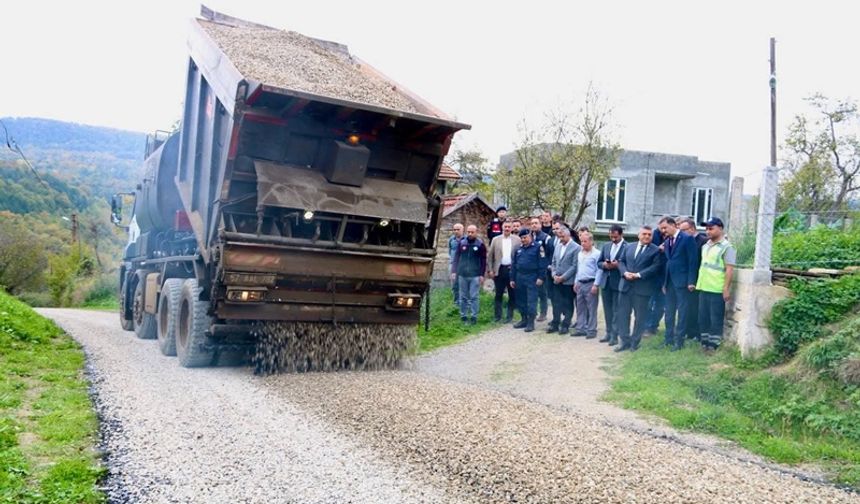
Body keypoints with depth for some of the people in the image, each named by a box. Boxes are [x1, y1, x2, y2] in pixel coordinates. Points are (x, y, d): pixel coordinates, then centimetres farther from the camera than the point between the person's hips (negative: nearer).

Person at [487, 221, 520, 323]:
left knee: (512, 295, 6)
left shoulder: (517, 240, 2)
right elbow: (490, 256, 6)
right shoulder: (495, 240, 6)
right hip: (499, 270, 1)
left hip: (512, 270, 0)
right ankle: (497, 316, 12)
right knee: (499, 294, 4)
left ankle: (509, 316, 16)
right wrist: (490, 270, 1)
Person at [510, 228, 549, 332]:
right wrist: (512, 278, 14)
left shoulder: (537, 247, -5)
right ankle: (524, 319, 23)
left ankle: (531, 322, -2)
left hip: (532, 278, -6)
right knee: (520, 300, 11)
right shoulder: (519, 249, 13)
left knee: (531, 301, -6)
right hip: (519, 277, 6)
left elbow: (542, 263, -9)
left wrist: (540, 277, -14)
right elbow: (514, 264, 17)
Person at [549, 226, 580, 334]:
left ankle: (565, 326, 11)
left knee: (568, 305, 4)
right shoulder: (558, 246, 12)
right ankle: (555, 324, 15)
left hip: (568, 281, -5)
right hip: (557, 281, 5)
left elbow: (574, 266, -12)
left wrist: (563, 277, -14)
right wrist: (554, 275, 1)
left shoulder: (576, 248, -8)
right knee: (556, 303, 7)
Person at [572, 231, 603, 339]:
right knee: (580, 308, 10)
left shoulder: (597, 254, -10)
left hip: (590, 284, -7)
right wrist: (576, 282, 15)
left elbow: (599, 270, -12)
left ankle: (591, 330, 4)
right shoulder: (580, 254, 13)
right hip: (580, 284, 7)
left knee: (591, 309, -1)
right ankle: (581, 329, 18)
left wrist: (596, 285, -16)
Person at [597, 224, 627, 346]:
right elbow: (599, 263, 13)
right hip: (606, 282, 6)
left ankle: (614, 336, 4)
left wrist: (618, 265, -22)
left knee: (616, 310, -1)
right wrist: (604, 264, -7)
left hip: (618, 283, -6)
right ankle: (608, 333, 23)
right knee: (607, 309, 13)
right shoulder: (606, 246, 11)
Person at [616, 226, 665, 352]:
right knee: (623, 314, 4)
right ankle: (624, 341, 12)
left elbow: (656, 266, -11)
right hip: (626, 286, 4)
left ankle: (635, 343, 13)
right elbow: (621, 261, 12)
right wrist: (625, 272, -8)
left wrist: (638, 275, -17)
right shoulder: (629, 247, 14)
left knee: (640, 316, 3)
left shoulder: (656, 250, -1)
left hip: (642, 288, -4)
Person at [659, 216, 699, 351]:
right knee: (669, 311, 11)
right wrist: (664, 282, 11)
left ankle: (679, 340, 3)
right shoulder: (667, 242, 13)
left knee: (681, 311, -1)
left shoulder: (687, 239, -7)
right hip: (669, 281, 7)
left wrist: (691, 281, -15)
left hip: (682, 281, -7)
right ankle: (669, 338, 19)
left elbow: (692, 261, -11)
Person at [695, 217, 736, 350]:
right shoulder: (705, 246, 14)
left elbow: (729, 270, -13)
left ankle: (713, 346, 5)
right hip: (704, 288, 7)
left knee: (716, 320, 0)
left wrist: (726, 289, -17)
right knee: (703, 318, 12)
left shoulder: (726, 247, -9)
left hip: (717, 290, -7)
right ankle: (704, 343, 21)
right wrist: (698, 283, 15)